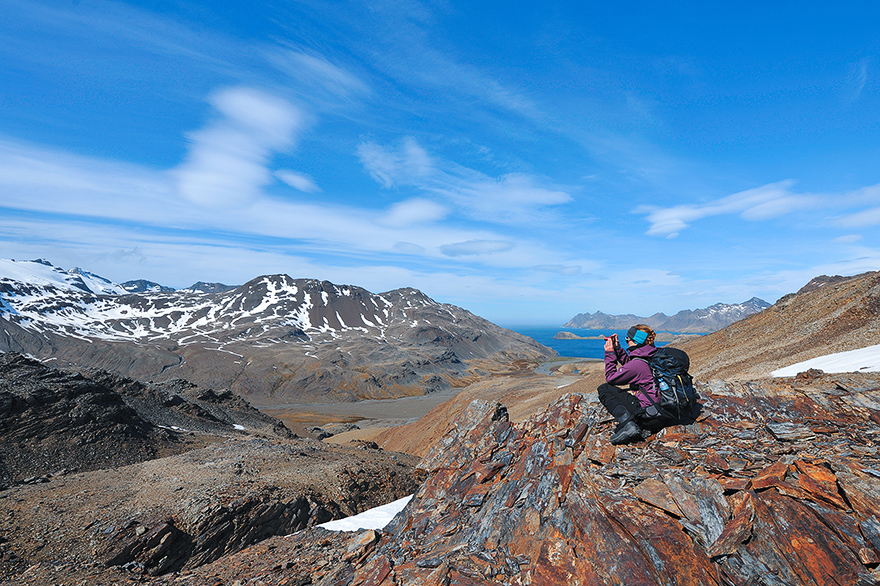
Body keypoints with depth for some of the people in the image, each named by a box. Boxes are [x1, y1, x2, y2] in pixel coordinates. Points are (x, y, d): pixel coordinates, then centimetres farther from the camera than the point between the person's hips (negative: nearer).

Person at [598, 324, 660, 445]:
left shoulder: (638, 363, -20)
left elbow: (610, 378, -6)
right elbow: (628, 364, 23)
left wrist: (610, 353, 0)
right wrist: (617, 348, 16)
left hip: (647, 413, -9)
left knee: (604, 389, -3)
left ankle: (628, 425, -19)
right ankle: (640, 429, 8)